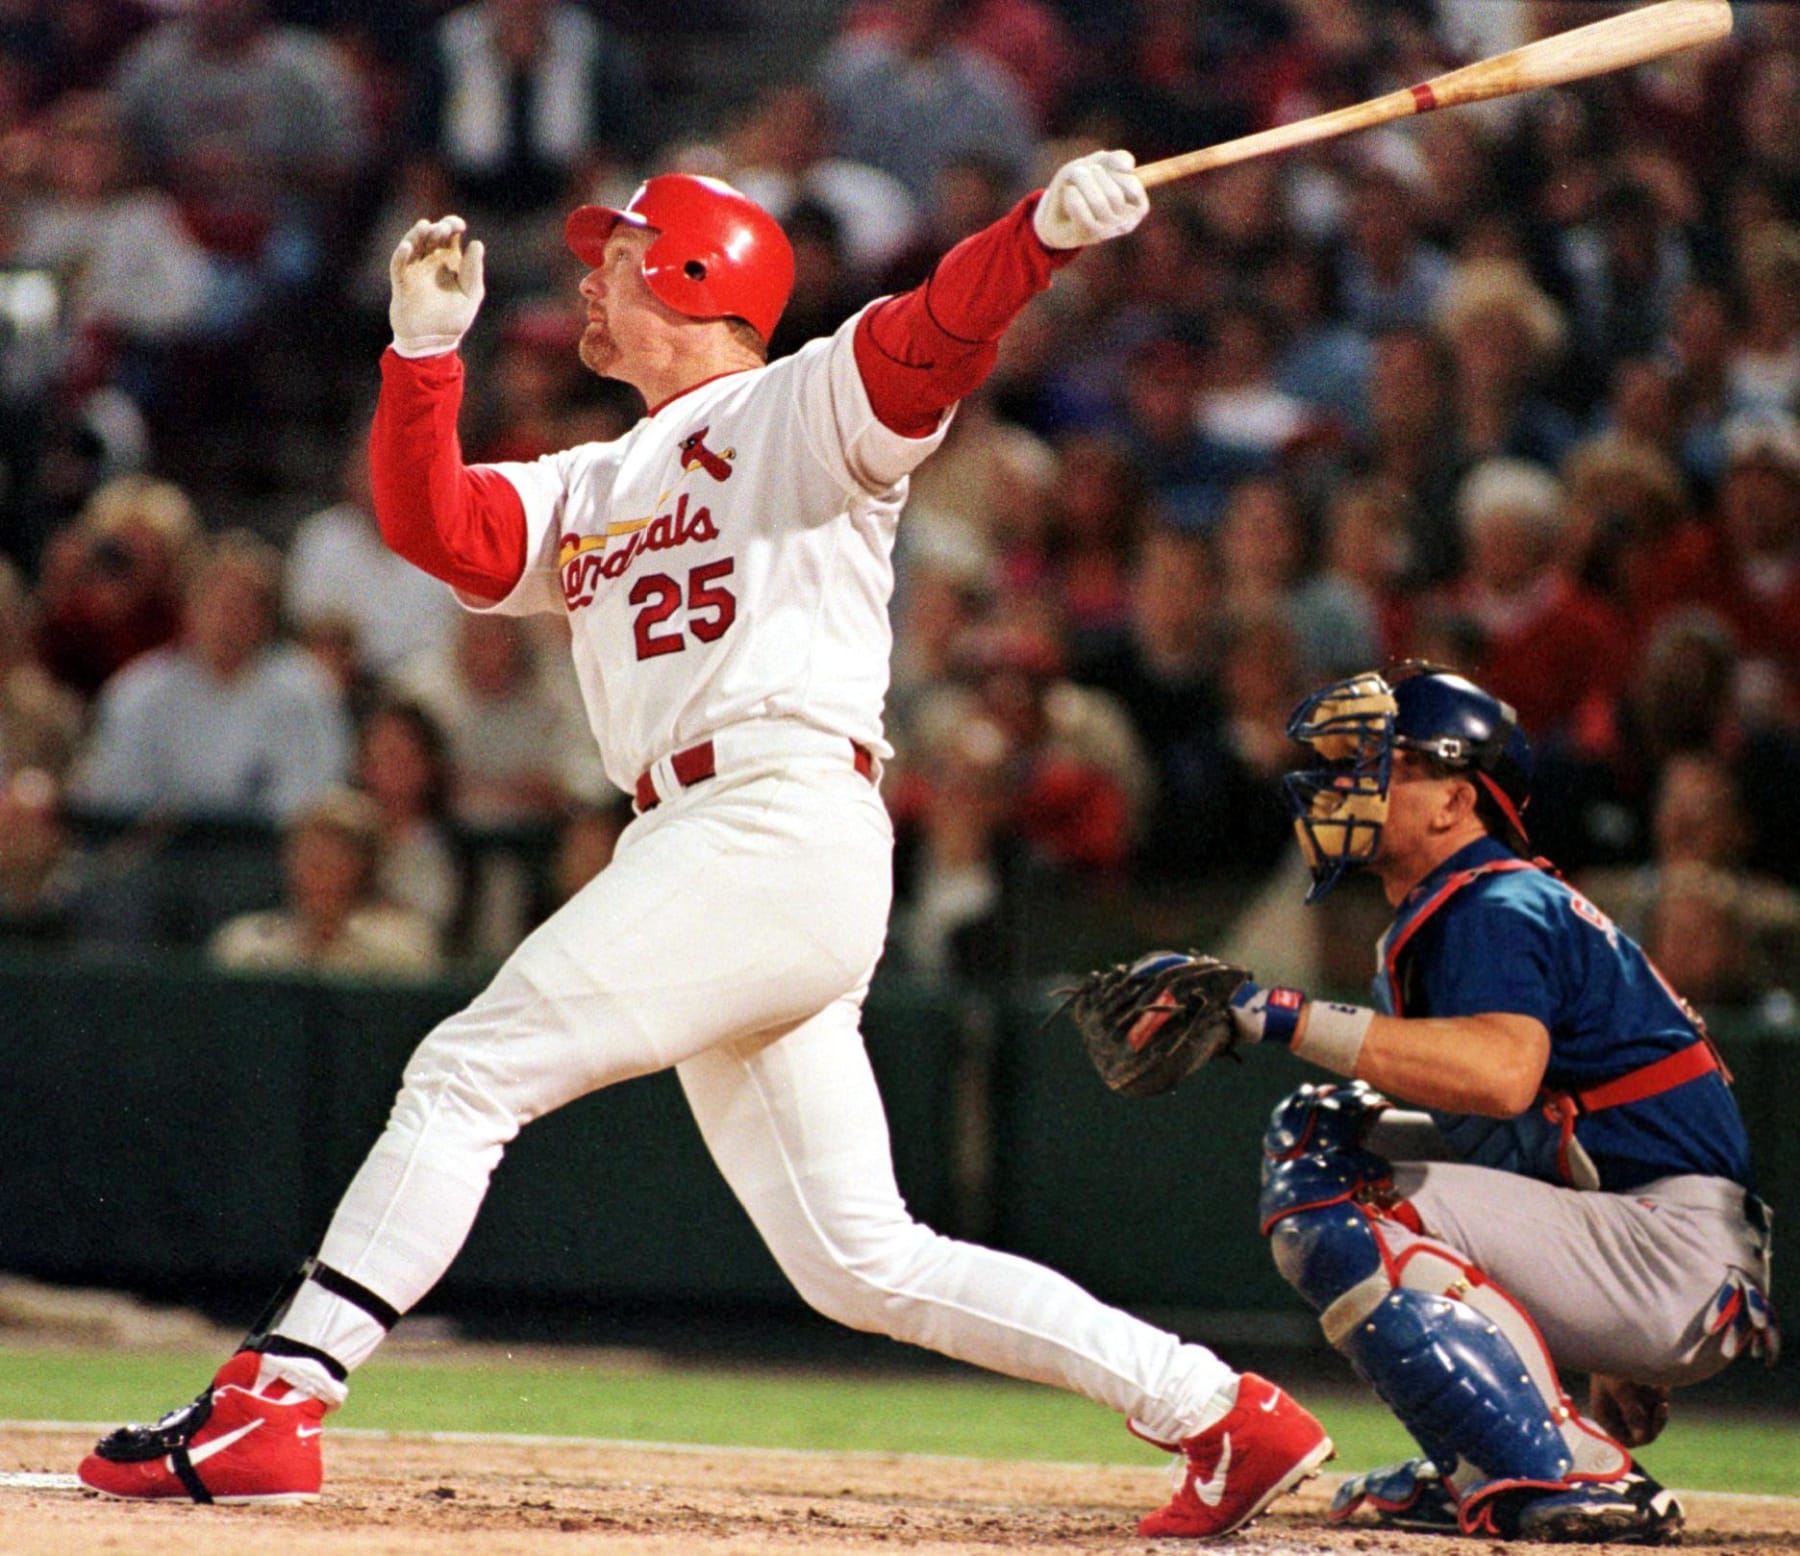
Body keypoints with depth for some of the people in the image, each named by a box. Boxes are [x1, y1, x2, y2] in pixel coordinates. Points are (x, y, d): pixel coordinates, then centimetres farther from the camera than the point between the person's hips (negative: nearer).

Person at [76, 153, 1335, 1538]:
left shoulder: (800, 411, 5)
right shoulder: (598, 492, 29)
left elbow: (930, 339, -13)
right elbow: (438, 528, 17)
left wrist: (1045, 231, -32)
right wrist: (425, 349, 6)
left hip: (786, 816, -9)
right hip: (700, 845, 9)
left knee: (473, 1072, -11)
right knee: (861, 1261, 5)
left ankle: (273, 1399, -12)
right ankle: (1217, 1413, 6)